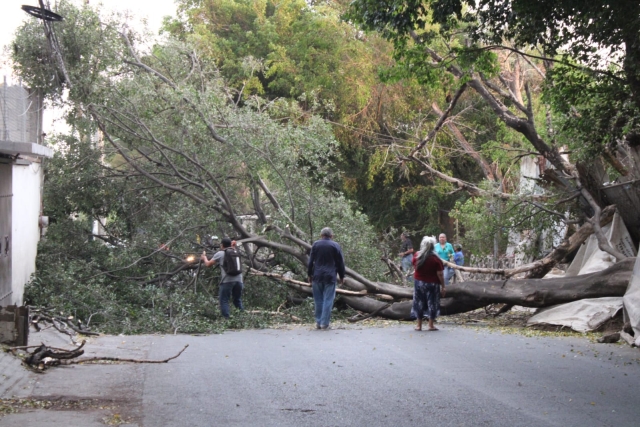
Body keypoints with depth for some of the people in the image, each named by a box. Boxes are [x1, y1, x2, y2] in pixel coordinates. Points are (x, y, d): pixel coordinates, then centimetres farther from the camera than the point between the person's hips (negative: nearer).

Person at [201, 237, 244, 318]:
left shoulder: (220, 254, 4)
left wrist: (204, 257, 30)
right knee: (238, 300, 15)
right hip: (238, 280, 5)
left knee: (224, 301, 2)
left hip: (227, 281, -5)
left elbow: (208, 264, 12)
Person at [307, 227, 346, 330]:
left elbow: (310, 261, 5)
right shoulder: (335, 246, 1)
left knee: (318, 300, 8)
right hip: (330, 277, -2)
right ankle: (325, 323, -5)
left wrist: (309, 275, 12)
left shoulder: (316, 244, 4)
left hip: (317, 276, 2)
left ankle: (318, 322, 9)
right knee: (328, 300, -2)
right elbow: (340, 263, 3)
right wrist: (341, 276, 11)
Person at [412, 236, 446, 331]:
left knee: (419, 303, 11)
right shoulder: (435, 259, -15)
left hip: (419, 282, 3)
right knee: (432, 303, 7)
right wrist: (443, 286, -8)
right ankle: (431, 325, 8)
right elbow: (440, 274, -14)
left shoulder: (417, 255, -4)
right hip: (432, 284, -3)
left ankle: (419, 325, 13)